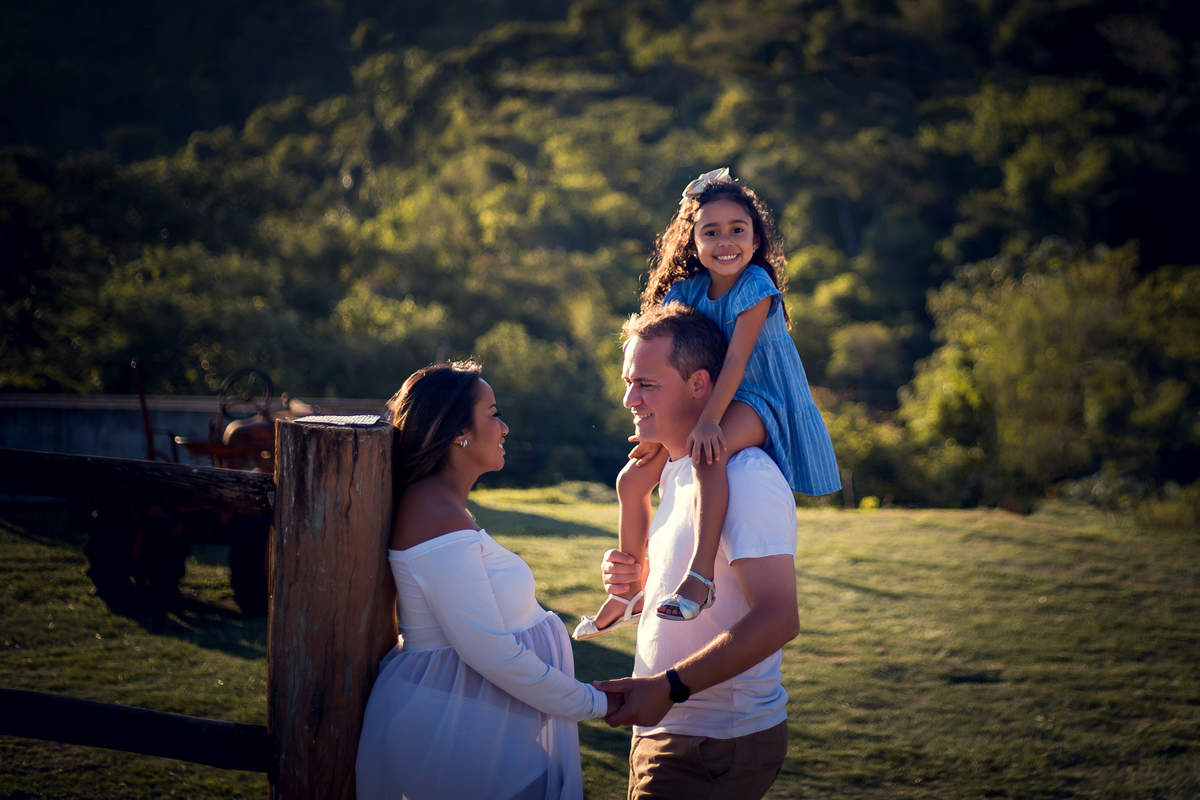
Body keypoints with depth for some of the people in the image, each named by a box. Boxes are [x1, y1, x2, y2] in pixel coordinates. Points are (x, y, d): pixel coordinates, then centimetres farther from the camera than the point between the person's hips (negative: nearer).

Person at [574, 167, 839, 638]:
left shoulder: (756, 286, -18)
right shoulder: (688, 290, -1)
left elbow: (736, 359, -25)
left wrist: (708, 422, -32)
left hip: (758, 401, -7)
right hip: (701, 402, 7)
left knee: (708, 453, -39)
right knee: (631, 481, 3)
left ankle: (701, 576, -41)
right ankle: (631, 594, 19)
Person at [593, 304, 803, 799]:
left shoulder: (745, 479, -20)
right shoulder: (677, 471, 13)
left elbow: (777, 619, -27)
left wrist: (670, 687, -27)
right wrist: (637, 577, 4)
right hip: (667, 731, 10)